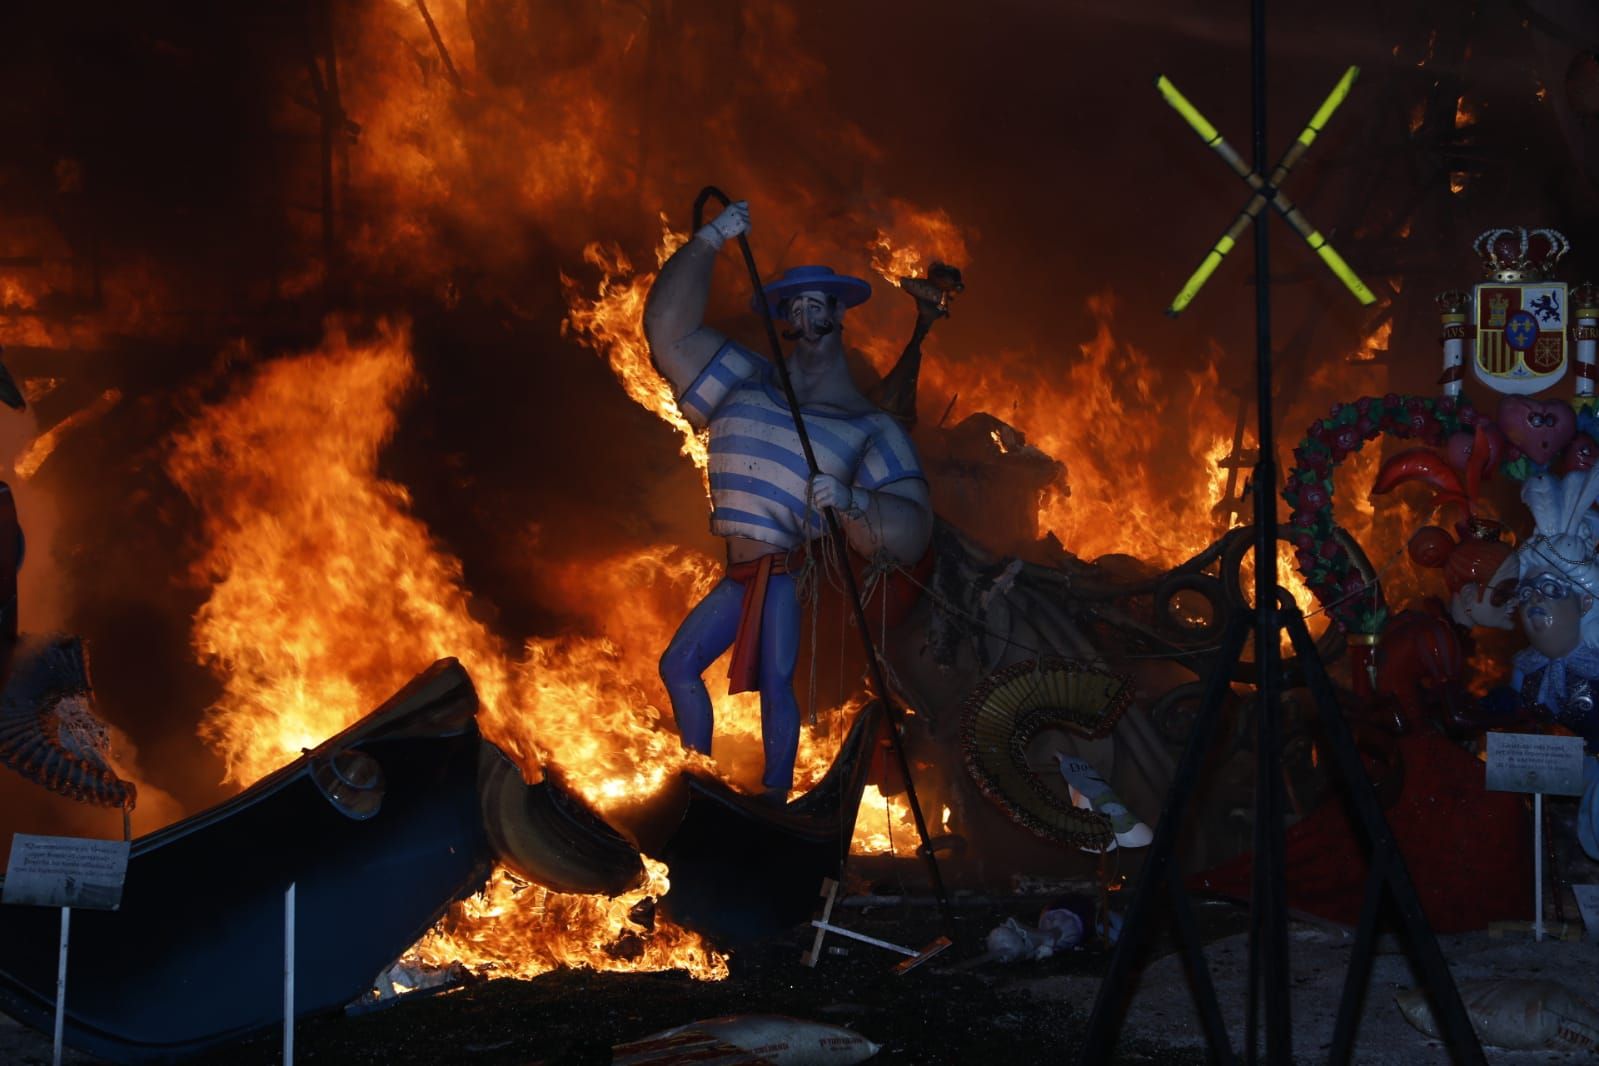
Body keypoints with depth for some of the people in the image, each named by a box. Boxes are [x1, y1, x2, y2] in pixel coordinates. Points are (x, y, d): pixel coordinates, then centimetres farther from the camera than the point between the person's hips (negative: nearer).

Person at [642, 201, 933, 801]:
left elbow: (911, 528, -13)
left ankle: (775, 800, -7)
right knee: (678, 665, 7)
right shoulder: (747, 381, 11)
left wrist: (852, 499, -33)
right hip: (739, 572, 6)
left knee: (775, 683, -15)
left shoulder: (868, 427, -3)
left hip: (789, 571, -6)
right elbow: (670, 326, 8)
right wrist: (709, 242, 3)